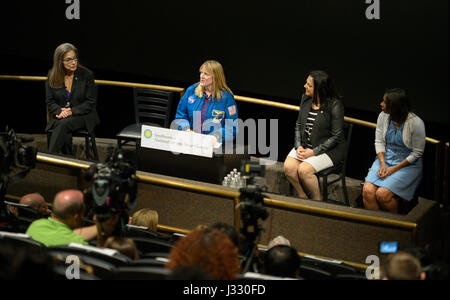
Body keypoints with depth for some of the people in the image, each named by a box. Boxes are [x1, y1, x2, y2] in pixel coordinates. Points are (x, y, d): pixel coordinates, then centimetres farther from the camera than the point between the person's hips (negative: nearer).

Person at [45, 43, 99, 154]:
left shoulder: (87, 75, -6)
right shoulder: (52, 75, 1)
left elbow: (90, 103, -5)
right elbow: (49, 101, 5)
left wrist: (71, 111, -17)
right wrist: (60, 111, -16)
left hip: (82, 115, -2)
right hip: (59, 116, 2)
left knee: (63, 124, -33)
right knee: (65, 134, -33)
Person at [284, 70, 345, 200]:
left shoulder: (334, 105, -16)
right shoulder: (305, 99, 4)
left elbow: (336, 136, -14)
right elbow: (298, 125, 13)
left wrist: (314, 152, -18)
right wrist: (299, 146, -4)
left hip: (329, 149, -6)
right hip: (305, 145, 6)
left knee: (304, 170, -27)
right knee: (289, 167, -19)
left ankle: (318, 201, -3)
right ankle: (303, 197, 3)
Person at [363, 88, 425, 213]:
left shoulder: (416, 123, -18)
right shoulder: (383, 116, -3)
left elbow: (417, 153, -11)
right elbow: (379, 142, 6)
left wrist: (395, 169, -14)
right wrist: (382, 164, -9)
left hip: (408, 164, -5)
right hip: (385, 159, 5)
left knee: (382, 194, -24)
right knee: (367, 191, -20)